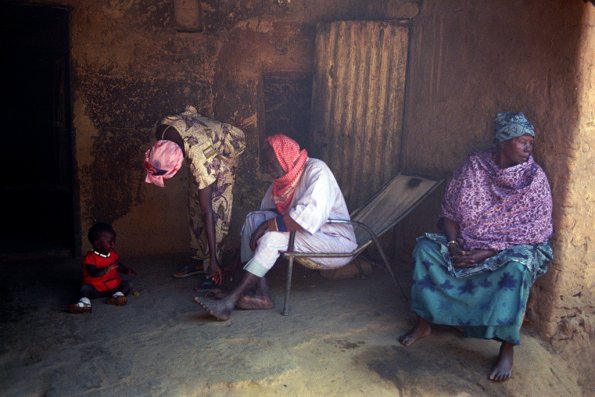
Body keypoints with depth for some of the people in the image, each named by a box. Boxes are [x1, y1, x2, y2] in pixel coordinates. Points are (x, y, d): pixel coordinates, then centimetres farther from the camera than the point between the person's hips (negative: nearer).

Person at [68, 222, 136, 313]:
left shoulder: (113, 254, 7)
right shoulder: (90, 257, -13)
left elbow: (119, 266, 16)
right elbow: (93, 273, -24)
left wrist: (126, 270, -4)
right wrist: (106, 270, -38)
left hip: (113, 286, 5)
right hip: (95, 288, -5)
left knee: (127, 283, -10)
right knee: (85, 288, -29)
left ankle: (117, 295, -35)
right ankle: (84, 302, -53)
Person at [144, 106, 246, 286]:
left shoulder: (200, 159, -44)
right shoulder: (162, 130, -30)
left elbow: (207, 213, -40)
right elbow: (190, 111, -5)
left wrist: (213, 259, -35)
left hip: (224, 151, -7)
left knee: (216, 208, -16)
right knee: (195, 206, 6)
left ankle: (210, 266, -8)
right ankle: (200, 261, 15)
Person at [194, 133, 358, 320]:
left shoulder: (316, 171, -19)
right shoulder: (284, 177, 5)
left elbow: (308, 217, -32)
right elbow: (267, 212, 9)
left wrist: (267, 225, -24)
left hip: (337, 243, -8)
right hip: (308, 235, 8)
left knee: (274, 235, -30)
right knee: (254, 218, -9)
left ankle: (230, 302, -26)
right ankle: (259, 291, -17)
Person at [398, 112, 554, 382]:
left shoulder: (535, 179, -11)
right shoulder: (475, 165, -6)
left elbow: (531, 233, -14)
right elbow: (450, 210, -1)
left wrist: (485, 254, -22)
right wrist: (453, 245, -16)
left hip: (514, 250, -3)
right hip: (467, 243, 3)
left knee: (517, 268, -36)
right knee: (426, 246, -19)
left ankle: (507, 350, -23)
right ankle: (424, 324, -6)